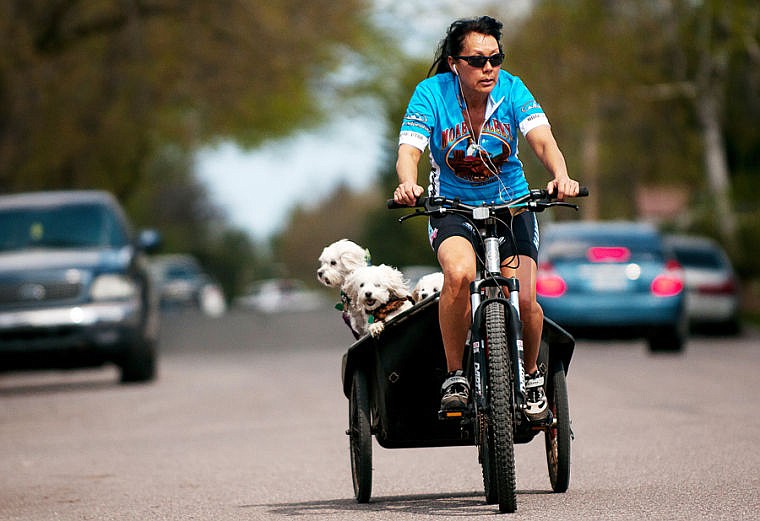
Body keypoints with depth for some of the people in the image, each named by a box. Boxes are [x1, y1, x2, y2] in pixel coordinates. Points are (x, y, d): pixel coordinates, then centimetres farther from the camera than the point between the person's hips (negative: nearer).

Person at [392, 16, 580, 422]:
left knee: (524, 300, -16)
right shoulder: (431, 93, -15)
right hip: (452, 206, -1)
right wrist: (407, 184, -49)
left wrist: (560, 176, -47)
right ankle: (454, 376, -15)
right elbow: (408, 151, -25)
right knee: (459, 274, -33)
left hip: (511, 204, 1)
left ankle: (532, 374, 17)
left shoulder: (511, 90, -12)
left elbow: (542, 139, -25)